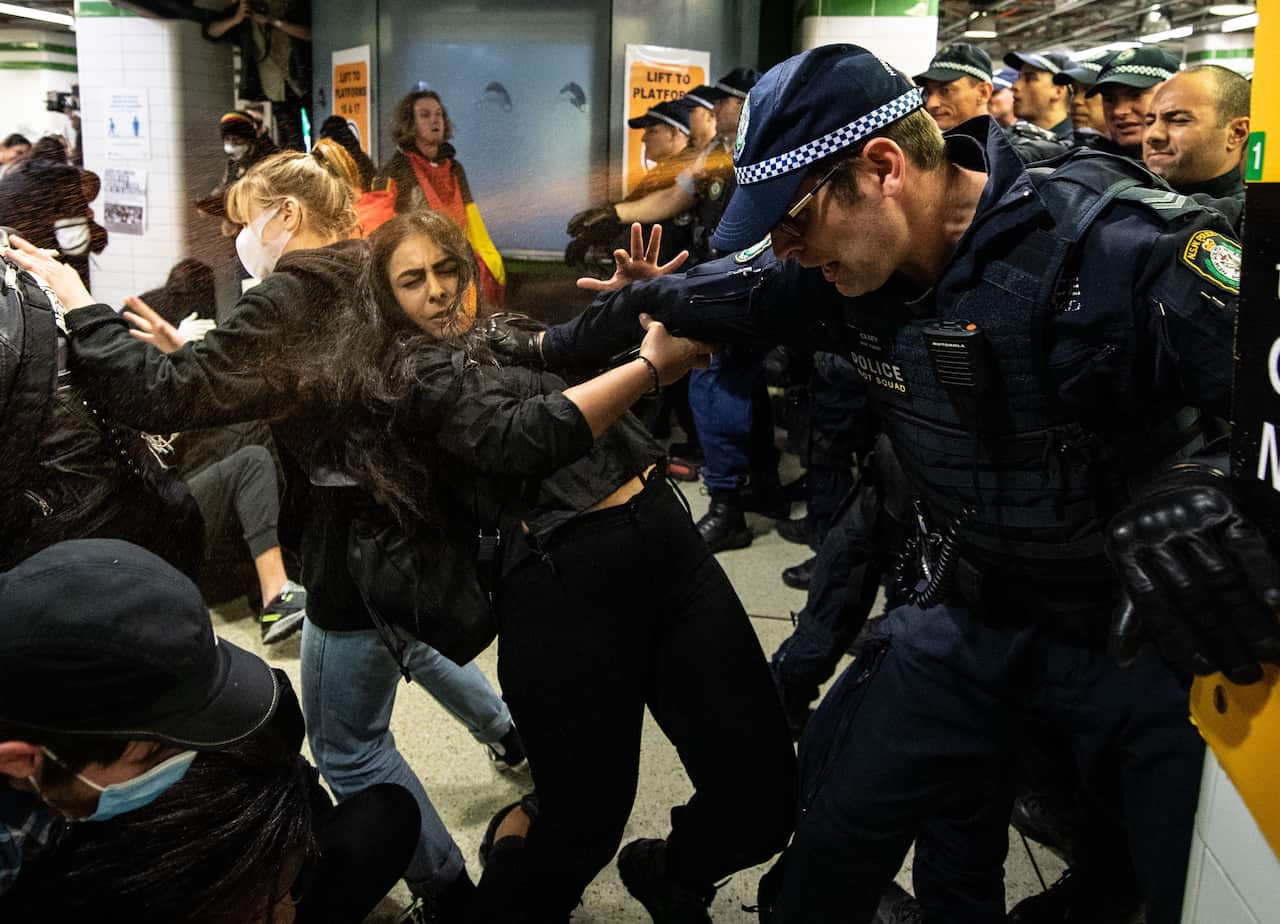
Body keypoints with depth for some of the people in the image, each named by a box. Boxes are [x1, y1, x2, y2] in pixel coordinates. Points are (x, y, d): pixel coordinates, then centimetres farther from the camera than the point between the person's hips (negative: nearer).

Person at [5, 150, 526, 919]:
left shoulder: (290, 298, -18)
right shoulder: (366, 279, 9)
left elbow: (168, 397, -26)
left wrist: (80, 307, -17)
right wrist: (185, 353, 7)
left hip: (359, 530, -9)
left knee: (347, 744, 6)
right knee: (403, 638, 37)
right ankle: (512, 733, 56)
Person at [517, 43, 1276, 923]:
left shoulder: (1120, 245, -29)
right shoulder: (855, 264, -8)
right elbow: (686, 296, 6)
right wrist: (554, 347, 17)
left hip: (1159, 628, -4)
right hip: (973, 612, 5)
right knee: (839, 836, 10)